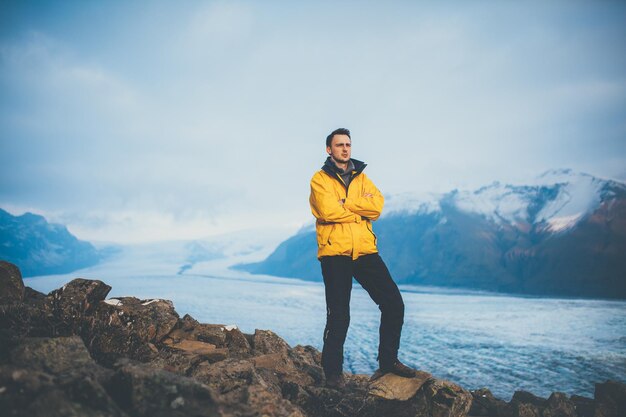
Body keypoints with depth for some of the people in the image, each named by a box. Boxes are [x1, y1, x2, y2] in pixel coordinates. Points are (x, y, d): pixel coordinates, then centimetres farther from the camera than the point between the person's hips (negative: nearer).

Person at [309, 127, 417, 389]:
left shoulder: (362, 177, 17)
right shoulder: (320, 179, 3)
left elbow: (377, 206, -1)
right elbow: (329, 211, -15)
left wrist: (344, 203, -9)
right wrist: (361, 208, -2)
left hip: (365, 250, 5)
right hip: (335, 252, -4)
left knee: (393, 303, 2)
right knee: (338, 316, -2)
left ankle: (388, 361, 20)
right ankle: (333, 371, 14)